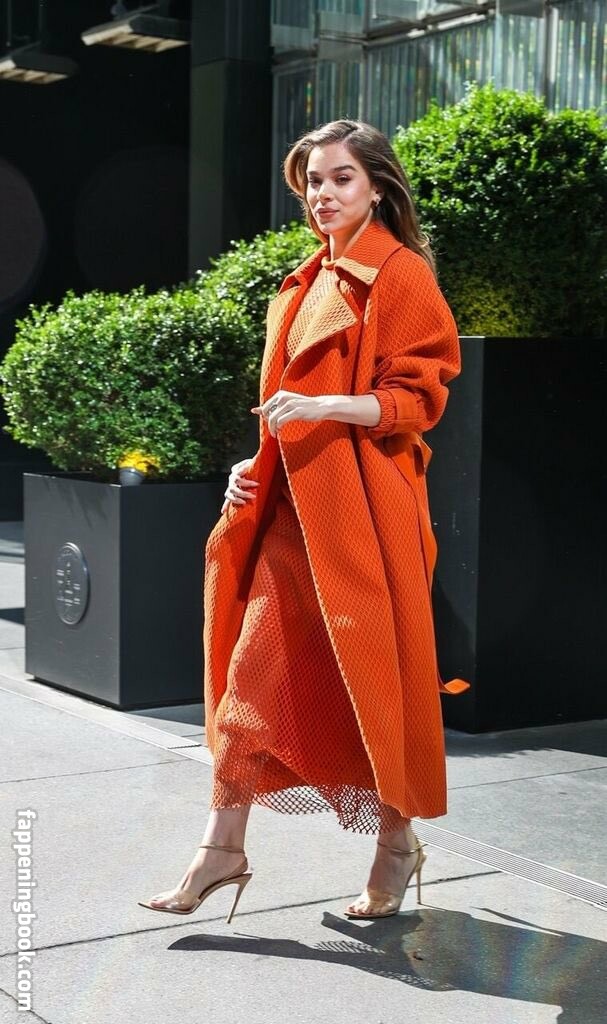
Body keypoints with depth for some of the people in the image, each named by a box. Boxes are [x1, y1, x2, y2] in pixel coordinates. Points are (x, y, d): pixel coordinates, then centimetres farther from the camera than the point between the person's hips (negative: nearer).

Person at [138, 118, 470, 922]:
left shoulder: (401, 276, -5)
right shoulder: (305, 284, 16)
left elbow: (416, 400, -11)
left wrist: (322, 407, -23)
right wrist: (254, 468, 9)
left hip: (364, 506, -7)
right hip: (291, 503, 7)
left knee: (369, 673, 1)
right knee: (254, 672, 3)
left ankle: (398, 841, 20)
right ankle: (224, 847, 9)